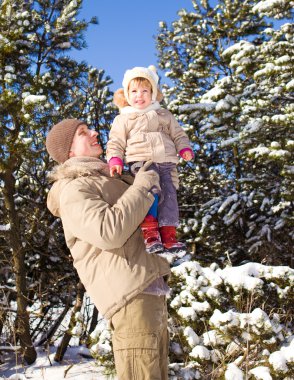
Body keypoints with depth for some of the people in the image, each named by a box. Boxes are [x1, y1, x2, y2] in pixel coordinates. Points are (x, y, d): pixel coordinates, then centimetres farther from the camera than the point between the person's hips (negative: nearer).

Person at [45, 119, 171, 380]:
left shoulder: (109, 181, 25)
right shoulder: (73, 189, -4)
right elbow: (109, 232, -22)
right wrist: (143, 186, -9)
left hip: (152, 293, 9)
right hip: (131, 298, -9)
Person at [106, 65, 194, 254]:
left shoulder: (164, 114, 24)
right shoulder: (123, 119, 16)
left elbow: (178, 134, 25)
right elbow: (115, 143, 12)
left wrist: (185, 148, 6)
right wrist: (115, 160, -6)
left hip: (165, 164, 4)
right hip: (140, 162, -3)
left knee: (169, 194, -11)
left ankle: (169, 234, -9)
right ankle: (150, 231, -30)